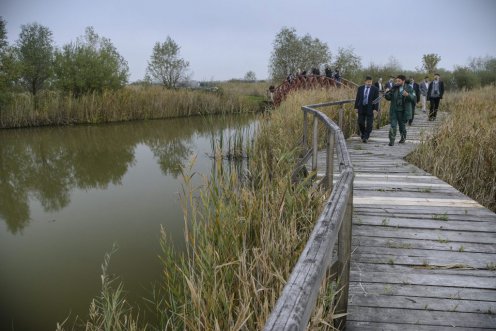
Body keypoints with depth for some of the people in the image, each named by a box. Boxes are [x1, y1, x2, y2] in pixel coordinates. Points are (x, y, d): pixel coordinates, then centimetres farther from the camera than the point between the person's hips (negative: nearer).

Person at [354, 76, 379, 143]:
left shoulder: (375, 89, -1)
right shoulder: (360, 88, 6)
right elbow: (357, 98, 8)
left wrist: (375, 109, -10)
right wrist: (356, 107, 3)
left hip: (370, 109, -2)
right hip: (361, 108, 2)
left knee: (369, 124, -2)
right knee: (360, 122, 4)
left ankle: (366, 137, 4)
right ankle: (362, 133, 29)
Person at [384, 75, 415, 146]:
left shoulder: (409, 88, -2)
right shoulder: (394, 88, 4)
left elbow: (414, 98, -7)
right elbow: (389, 98, 6)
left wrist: (407, 95, -26)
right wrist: (387, 93, -15)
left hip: (404, 111, -1)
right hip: (394, 110, 1)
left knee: (402, 125, 14)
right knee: (393, 125, -7)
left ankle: (403, 137, 37)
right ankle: (392, 140, -5)